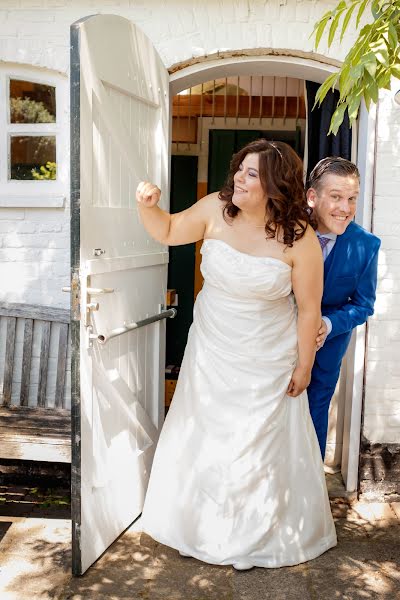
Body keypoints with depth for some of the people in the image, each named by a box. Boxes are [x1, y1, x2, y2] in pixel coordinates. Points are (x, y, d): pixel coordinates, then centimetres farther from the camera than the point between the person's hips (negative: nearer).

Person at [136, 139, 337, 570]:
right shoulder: (216, 209, -12)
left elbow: (309, 307, -11)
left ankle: (258, 536, 36)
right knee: (203, 436, 16)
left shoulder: (299, 239, -20)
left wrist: (304, 365, -6)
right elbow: (168, 232, 4)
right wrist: (148, 207, -16)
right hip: (211, 351, 4)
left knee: (262, 443, 11)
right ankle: (201, 526, 40)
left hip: (267, 361, -3)